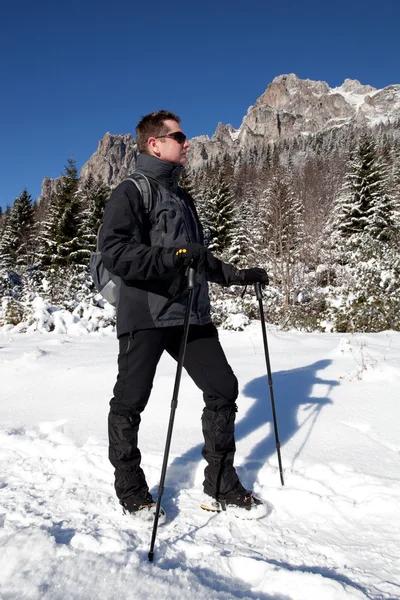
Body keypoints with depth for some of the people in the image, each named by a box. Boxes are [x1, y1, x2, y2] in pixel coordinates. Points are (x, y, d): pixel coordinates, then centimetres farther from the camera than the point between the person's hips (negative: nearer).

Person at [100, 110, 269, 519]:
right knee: (130, 403, 3)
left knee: (223, 389, 6)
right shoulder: (132, 192, -3)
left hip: (191, 314, 8)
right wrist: (173, 256, -26)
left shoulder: (181, 197, 22)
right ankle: (131, 490, 24)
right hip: (144, 315, -7)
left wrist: (237, 275, 22)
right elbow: (113, 251, -18)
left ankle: (221, 485, 20)